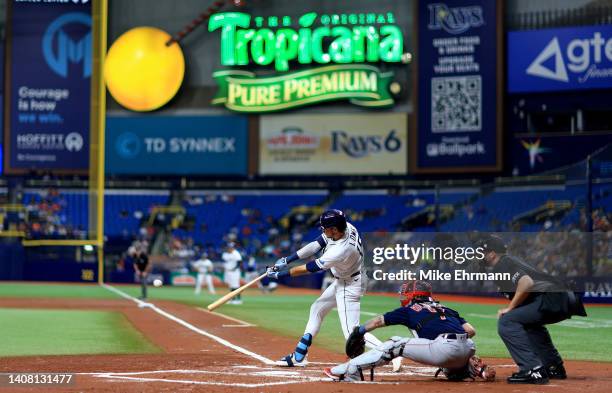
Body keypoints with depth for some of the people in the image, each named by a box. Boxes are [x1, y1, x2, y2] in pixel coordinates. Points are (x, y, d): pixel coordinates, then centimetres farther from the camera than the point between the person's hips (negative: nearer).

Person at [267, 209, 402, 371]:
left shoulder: (342, 250, -35)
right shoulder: (346, 227, -14)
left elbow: (311, 268, -25)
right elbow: (316, 244, -4)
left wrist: (280, 274, -16)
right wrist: (287, 260, -8)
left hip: (349, 286, -10)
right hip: (340, 282, 10)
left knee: (352, 333, -12)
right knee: (317, 309, 21)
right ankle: (299, 356, 30)